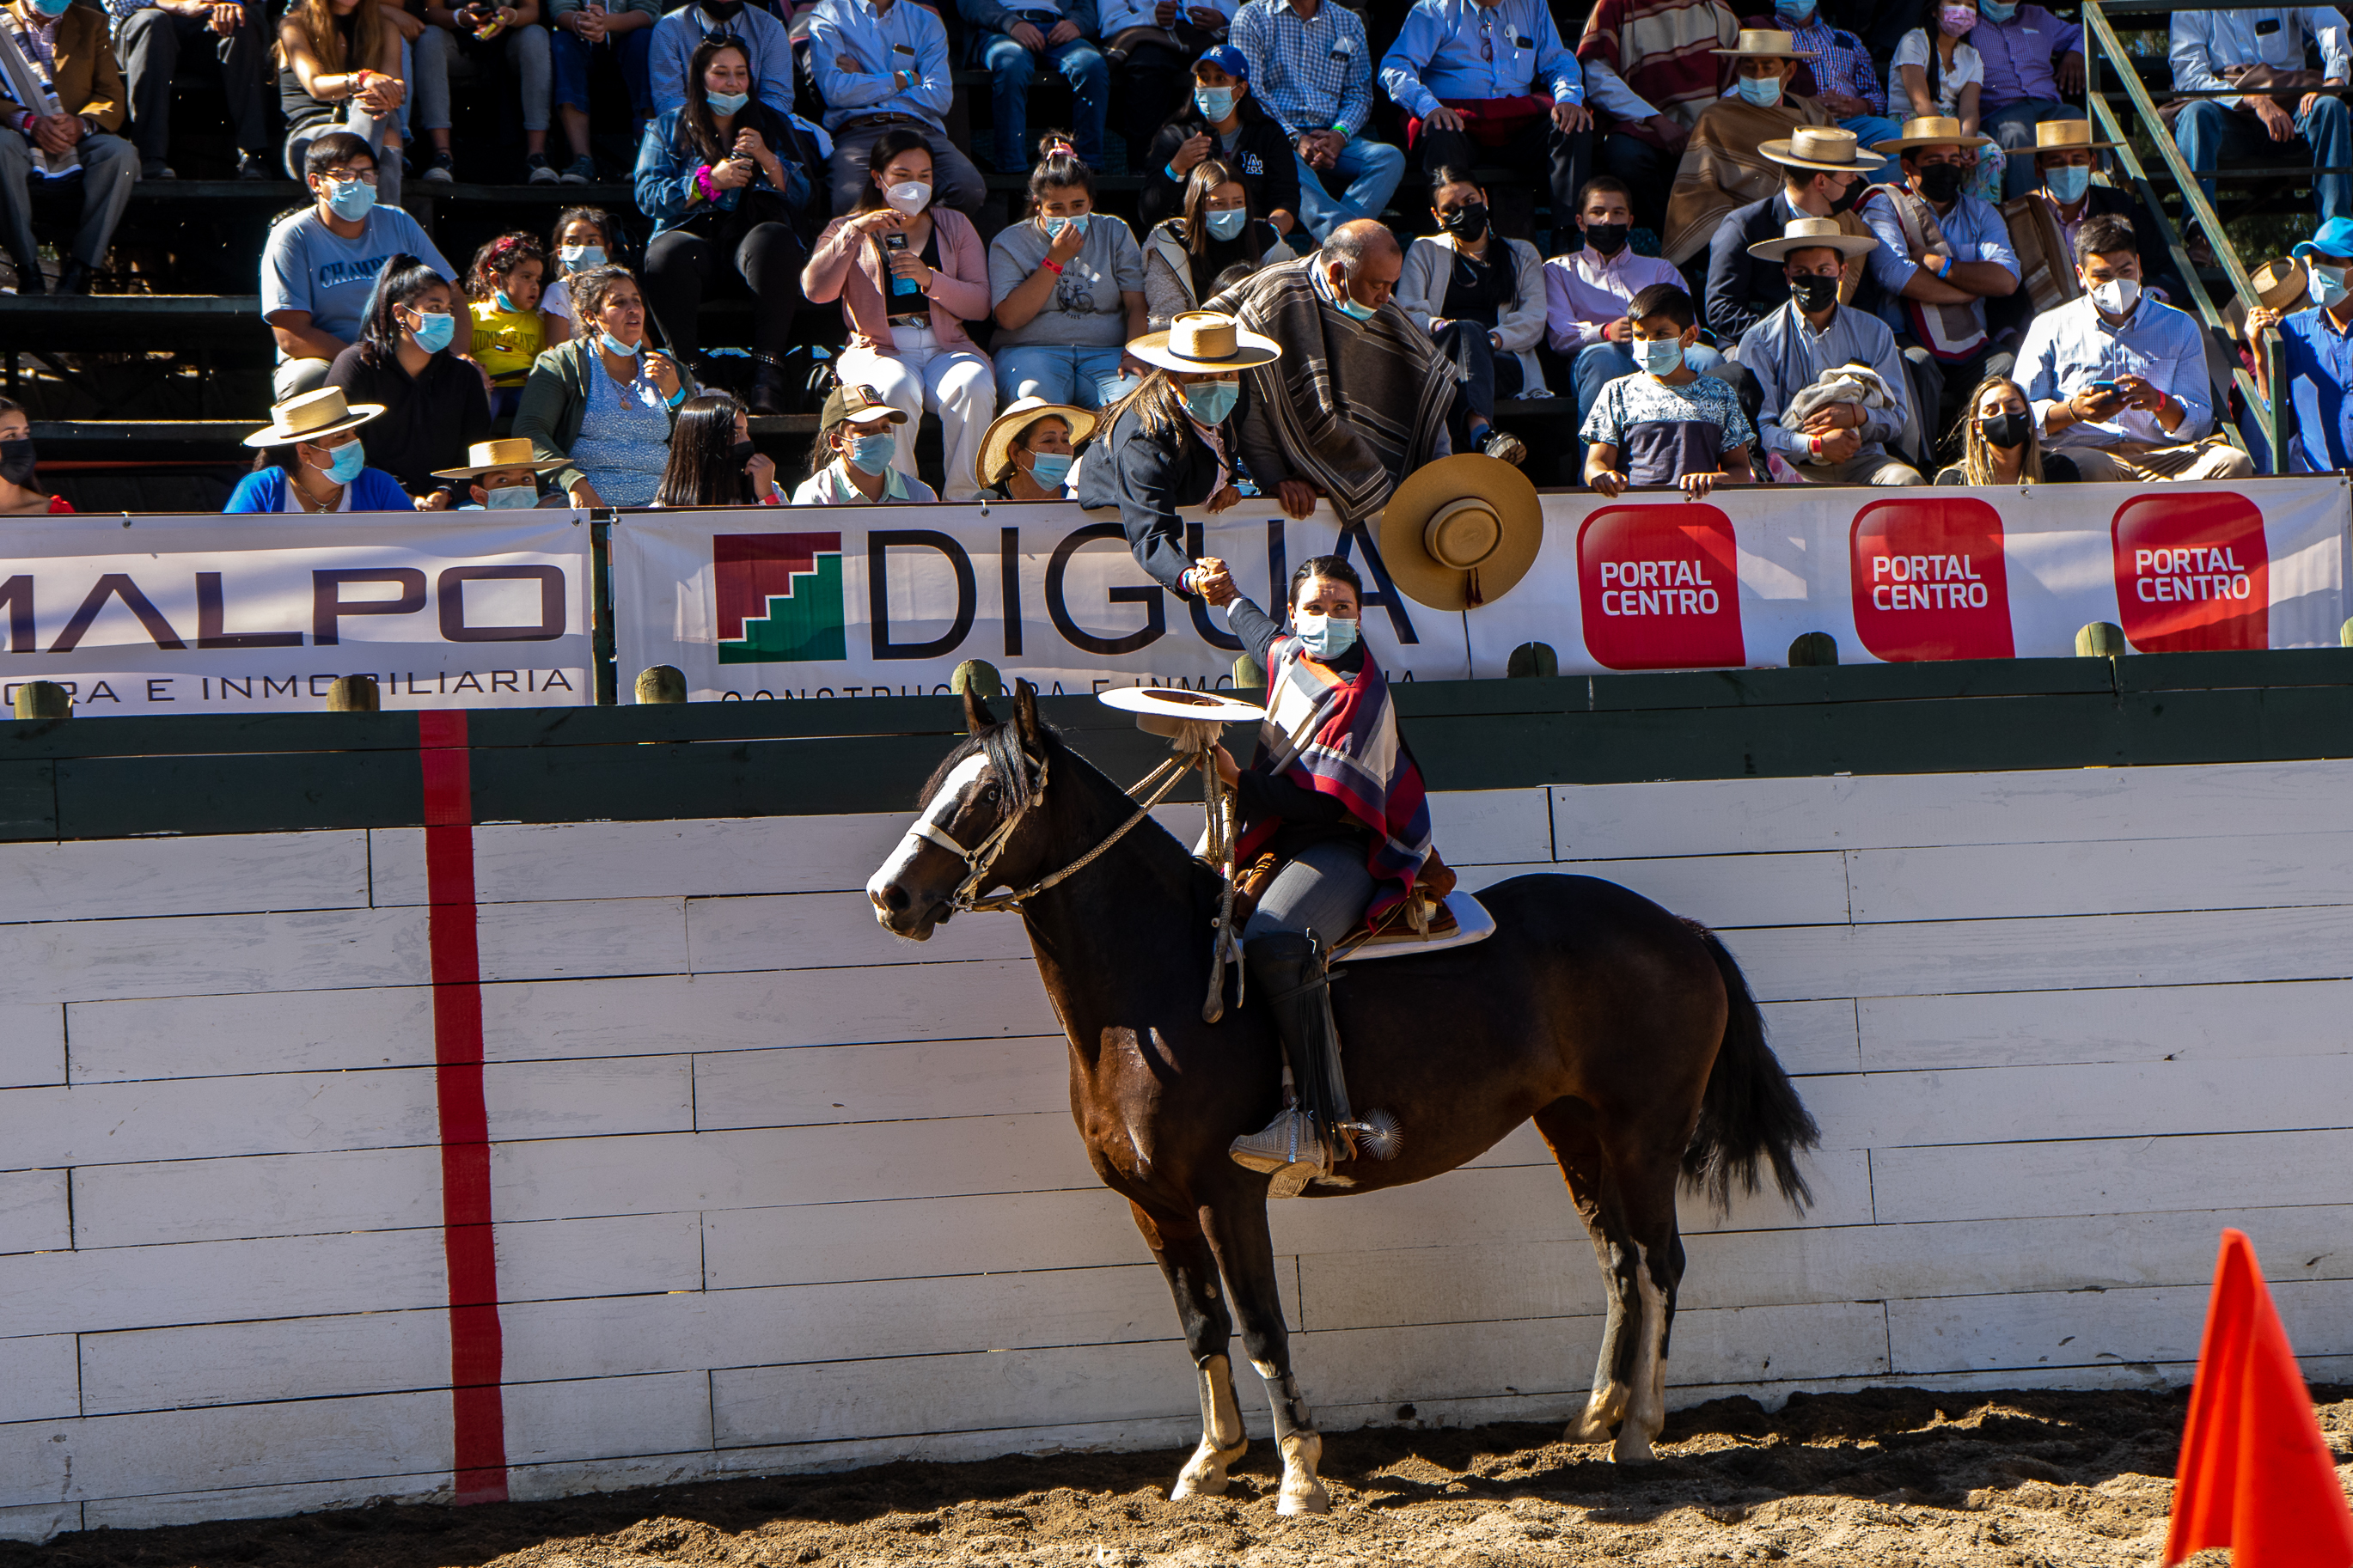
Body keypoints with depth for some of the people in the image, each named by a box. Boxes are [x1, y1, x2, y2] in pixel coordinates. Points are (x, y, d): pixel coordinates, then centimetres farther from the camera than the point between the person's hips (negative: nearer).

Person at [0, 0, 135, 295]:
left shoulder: (91, 24, 17)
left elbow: (111, 97, 7)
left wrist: (82, 124, -15)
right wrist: (29, 123, -21)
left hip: (78, 141, 2)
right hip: (24, 142, -2)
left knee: (121, 153, -30)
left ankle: (79, 270, -27)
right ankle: (27, 268, -33)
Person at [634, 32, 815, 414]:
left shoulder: (773, 125, 18)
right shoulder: (667, 128, 15)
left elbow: (805, 196, 9)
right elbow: (648, 196, 2)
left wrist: (767, 159, -8)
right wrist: (709, 179, -11)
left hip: (750, 235, 1)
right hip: (693, 234, -1)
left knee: (775, 240, -36)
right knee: (667, 254, -36)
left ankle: (768, 373, -39)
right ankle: (688, 372, -35)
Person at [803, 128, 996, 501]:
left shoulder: (954, 225, 19)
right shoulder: (847, 231, 16)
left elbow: (981, 306, 8)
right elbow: (816, 291, -5)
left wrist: (930, 279, -9)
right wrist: (855, 231, -12)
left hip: (946, 349, 2)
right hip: (877, 351, -2)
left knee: (974, 386, -34)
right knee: (898, 389, -38)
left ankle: (964, 500, -29)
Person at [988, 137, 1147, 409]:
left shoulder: (1116, 234, 17)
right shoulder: (1010, 243, 9)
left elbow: (1136, 305, 8)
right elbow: (1009, 318, -4)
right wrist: (1056, 259, -6)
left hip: (1105, 353, 1)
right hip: (1032, 350, -1)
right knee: (1036, 396, -38)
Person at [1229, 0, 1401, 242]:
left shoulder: (1348, 23, 19)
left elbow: (1359, 95, 13)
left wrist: (1340, 134, -10)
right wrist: (1296, 139, -16)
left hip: (1330, 137, 4)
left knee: (1391, 158, -26)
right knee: (1291, 164, -39)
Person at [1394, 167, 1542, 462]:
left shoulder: (1522, 255, 27)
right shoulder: (1424, 252, 26)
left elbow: (1533, 321, 11)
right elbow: (1407, 313, 10)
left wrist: (1495, 337, -10)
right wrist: (1437, 325, -14)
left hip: (1506, 363, 0)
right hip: (1436, 358, 0)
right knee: (1469, 330, -38)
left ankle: (1477, 434, -69)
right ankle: (1481, 434, -69)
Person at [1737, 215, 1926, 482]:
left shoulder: (1875, 333, 14)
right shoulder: (1760, 342, 6)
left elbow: (1897, 419, 11)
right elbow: (1759, 429, -2)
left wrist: (1858, 416, -12)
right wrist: (1815, 446, -20)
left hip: (1863, 460, 2)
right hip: (1794, 465, -2)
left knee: (1908, 481, -31)